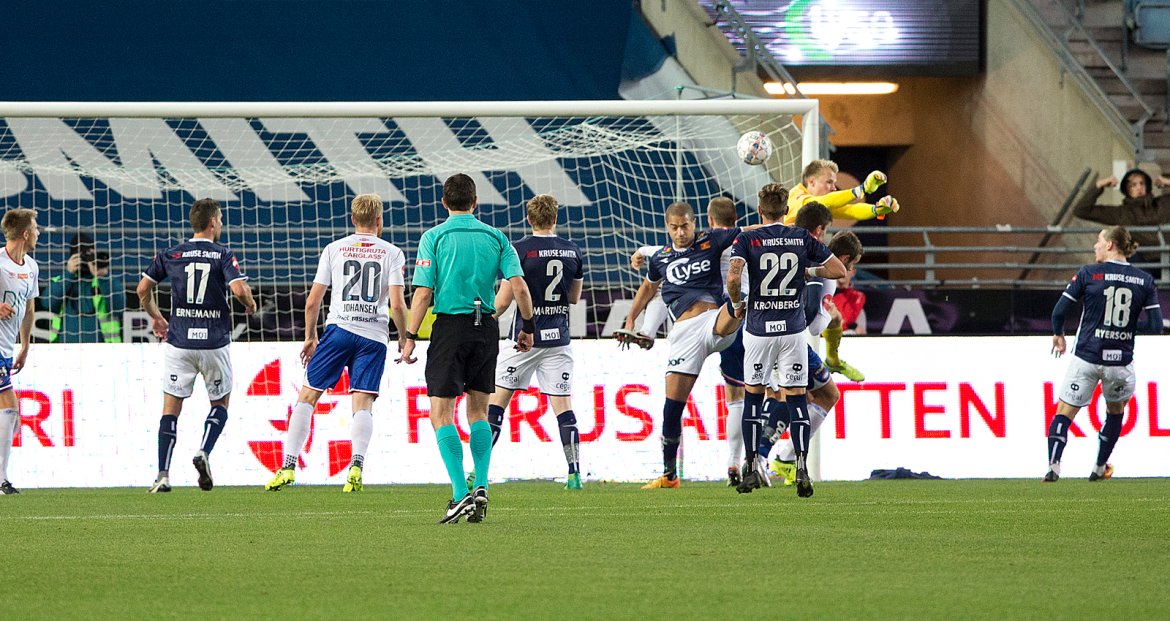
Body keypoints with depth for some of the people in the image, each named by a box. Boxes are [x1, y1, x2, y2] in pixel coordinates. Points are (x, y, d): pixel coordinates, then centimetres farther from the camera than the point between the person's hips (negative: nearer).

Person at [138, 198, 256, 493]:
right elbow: (240, 290, -17)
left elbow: (143, 288, 8)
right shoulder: (223, 255, -5)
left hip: (179, 343, 2)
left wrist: (155, 317, 25)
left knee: (171, 407, 5)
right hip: (214, 343, -2)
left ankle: (163, 475, -6)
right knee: (220, 403, 18)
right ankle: (204, 452, -7)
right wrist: (250, 305, 6)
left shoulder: (171, 255, 5)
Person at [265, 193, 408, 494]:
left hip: (339, 329, 0)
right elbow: (397, 304, -5)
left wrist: (310, 337, 19)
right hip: (374, 335, 0)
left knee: (308, 396, 7)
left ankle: (289, 466, 1)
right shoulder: (391, 253, 5)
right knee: (363, 402, -1)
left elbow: (313, 302, 7)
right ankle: (357, 464, -24)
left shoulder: (334, 249, 9)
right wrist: (404, 339, 9)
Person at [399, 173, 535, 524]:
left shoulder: (434, 238, -3)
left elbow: (423, 293, -9)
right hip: (485, 326, 4)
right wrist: (528, 327, 11)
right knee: (478, 411, 16)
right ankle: (481, 487, 6)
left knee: (441, 414, -2)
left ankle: (460, 494, -14)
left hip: (450, 327, -4)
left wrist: (411, 337, -4)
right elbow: (519, 286, -1)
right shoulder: (495, 237, 5)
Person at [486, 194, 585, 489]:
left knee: (496, 400, 3)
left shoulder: (520, 251, -10)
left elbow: (504, 300, -10)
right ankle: (575, 473, -3)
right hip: (558, 338, 4)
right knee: (562, 405, 4)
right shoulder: (572, 251, 4)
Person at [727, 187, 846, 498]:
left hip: (759, 328, -1)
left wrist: (737, 304, 1)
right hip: (793, 329, 1)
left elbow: (733, 277, -18)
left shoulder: (748, 239, -3)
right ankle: (802, 465, -13)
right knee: (796, 398, 3)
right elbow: (839, 270, 3)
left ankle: (752, 466, 11)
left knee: (753, 396, 12)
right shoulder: (803, 238, 3)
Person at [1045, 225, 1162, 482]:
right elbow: (1156, 325, -1)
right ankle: (1100, 468, 33)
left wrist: (1058, 335, 15)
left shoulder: (1088, 274, -6)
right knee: (1116, 410, 28)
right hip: (1121, 361, 2)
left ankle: (1053, 466, -14)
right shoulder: (1144, 281, 0)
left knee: (1064, 413, 6)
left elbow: (1059, 310, -5)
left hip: (1086, 359, -2)